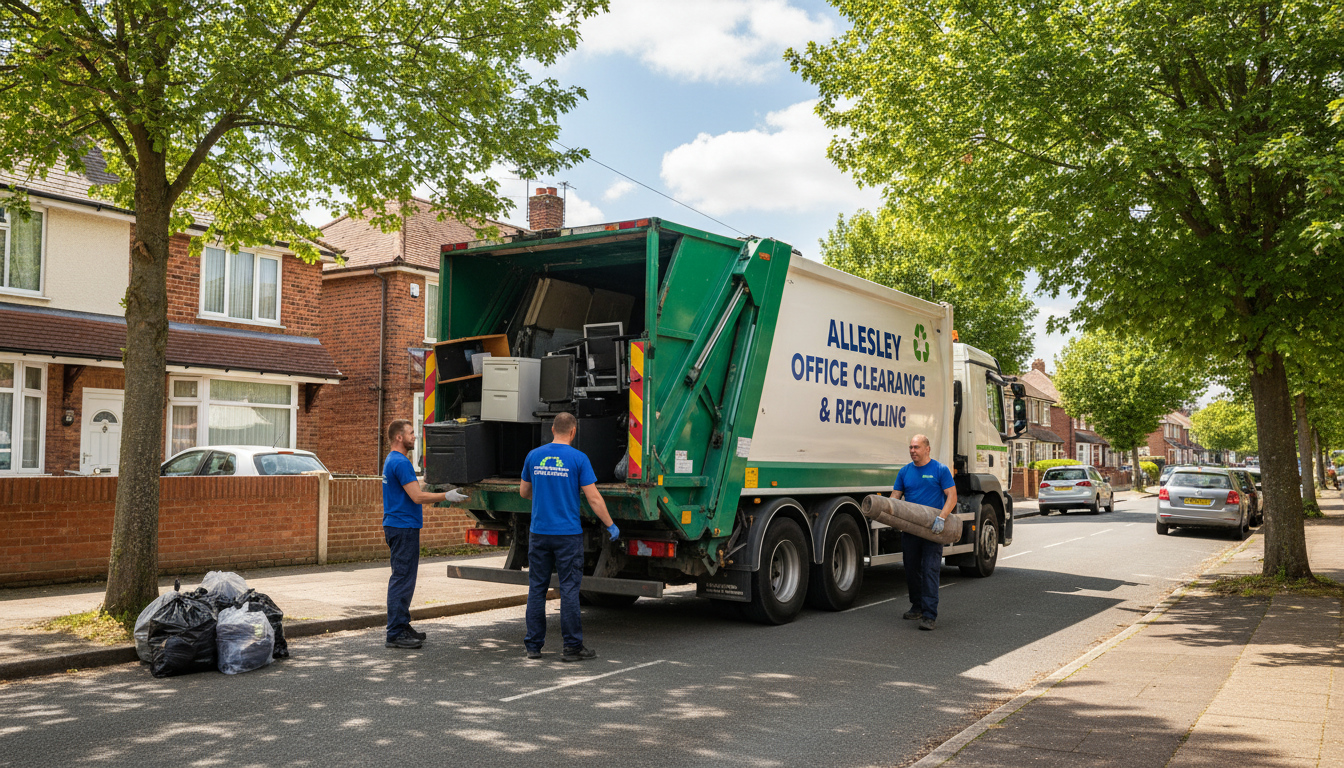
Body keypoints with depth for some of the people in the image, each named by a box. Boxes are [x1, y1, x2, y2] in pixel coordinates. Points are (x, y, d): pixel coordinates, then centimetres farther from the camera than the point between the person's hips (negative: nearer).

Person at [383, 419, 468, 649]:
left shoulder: (392, 460, 17)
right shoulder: (401, 462, -17)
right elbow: (417, 496, -20)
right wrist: (447, 496, -14)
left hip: (397, 526, 11)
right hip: (404, 528, -11)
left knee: (403, 578, 14)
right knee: (402, 580, -7)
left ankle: (402, 625, 21)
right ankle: (395, 634, -4)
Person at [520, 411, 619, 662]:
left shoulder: (534, 456, 5)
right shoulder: (578, 458, -7)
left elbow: (524, 492, 16)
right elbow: (593, 498, -9)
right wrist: (611, 525, 2)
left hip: (539, 533, 4)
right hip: (568, 534, -3)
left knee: (537, 587, 9)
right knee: (569, 588, 1)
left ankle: (533, 646, 14)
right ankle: (572, 646, 6)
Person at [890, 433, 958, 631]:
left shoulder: (940, 470, -3)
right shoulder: (905, 471, 9)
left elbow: (952, 497, -8)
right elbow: (895, 496, 9)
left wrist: (941, 518, -23)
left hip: (932, 529, -5)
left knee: (930, 570, -10)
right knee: (911, 569, 12)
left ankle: (930, 615, -11)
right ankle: (917, 606, 28)